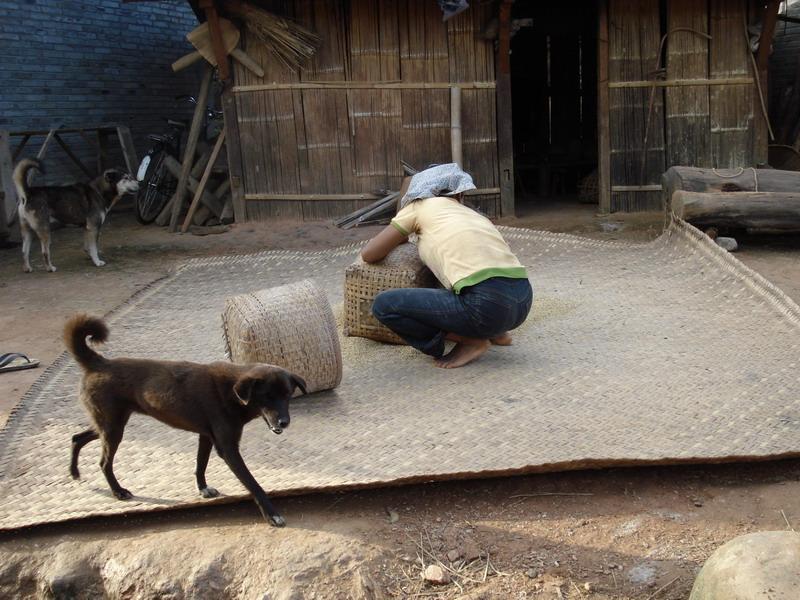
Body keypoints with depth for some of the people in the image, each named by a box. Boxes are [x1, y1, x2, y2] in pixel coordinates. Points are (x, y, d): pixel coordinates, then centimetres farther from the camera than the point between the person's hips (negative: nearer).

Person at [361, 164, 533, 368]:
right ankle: (494, 332, 18)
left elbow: (368, 254, 18)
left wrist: (396, 239, 38)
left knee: (383, 305, 2)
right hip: (524, 302, 7)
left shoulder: (420, 206, 13)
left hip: (486, 305, -7)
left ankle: (468, 341, 2)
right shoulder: (474, 214, 28)